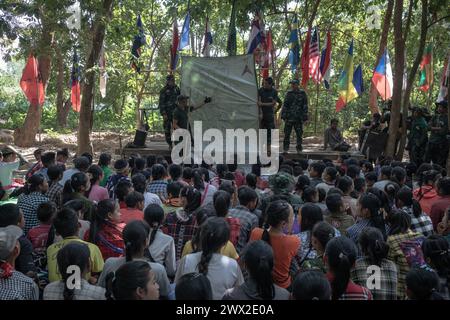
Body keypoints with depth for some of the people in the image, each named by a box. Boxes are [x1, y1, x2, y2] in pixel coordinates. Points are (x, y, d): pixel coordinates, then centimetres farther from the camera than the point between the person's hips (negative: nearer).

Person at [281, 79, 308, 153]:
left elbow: (305, 106, 1)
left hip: (298, 118, -2)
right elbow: (285, 105, 11)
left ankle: (299, 150, 10)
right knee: (287, 134, 1)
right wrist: (283, 116, 3)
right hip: (289, 117, 2)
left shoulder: (302, 94, 3)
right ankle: (285, 149, 7)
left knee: (299, 134, 3)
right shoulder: (289, 93, 10)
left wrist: (304, 117, -5)